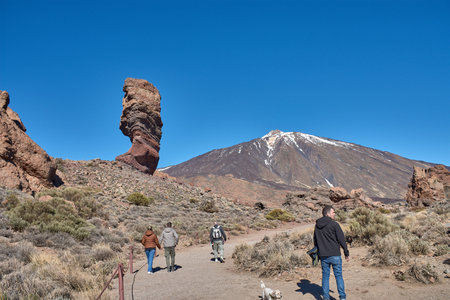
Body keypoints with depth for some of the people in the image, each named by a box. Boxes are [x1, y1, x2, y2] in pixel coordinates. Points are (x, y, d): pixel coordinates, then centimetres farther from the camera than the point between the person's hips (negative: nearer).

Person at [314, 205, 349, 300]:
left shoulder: (317, 226, 9)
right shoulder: (334, 224, -9)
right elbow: (341, 239, -9)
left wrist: (317, 254, 22)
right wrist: (346, 253, -1)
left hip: (323, 256, 5)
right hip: (335, 255, -4)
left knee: (325, 276, 10)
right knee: (338, 276, 5)